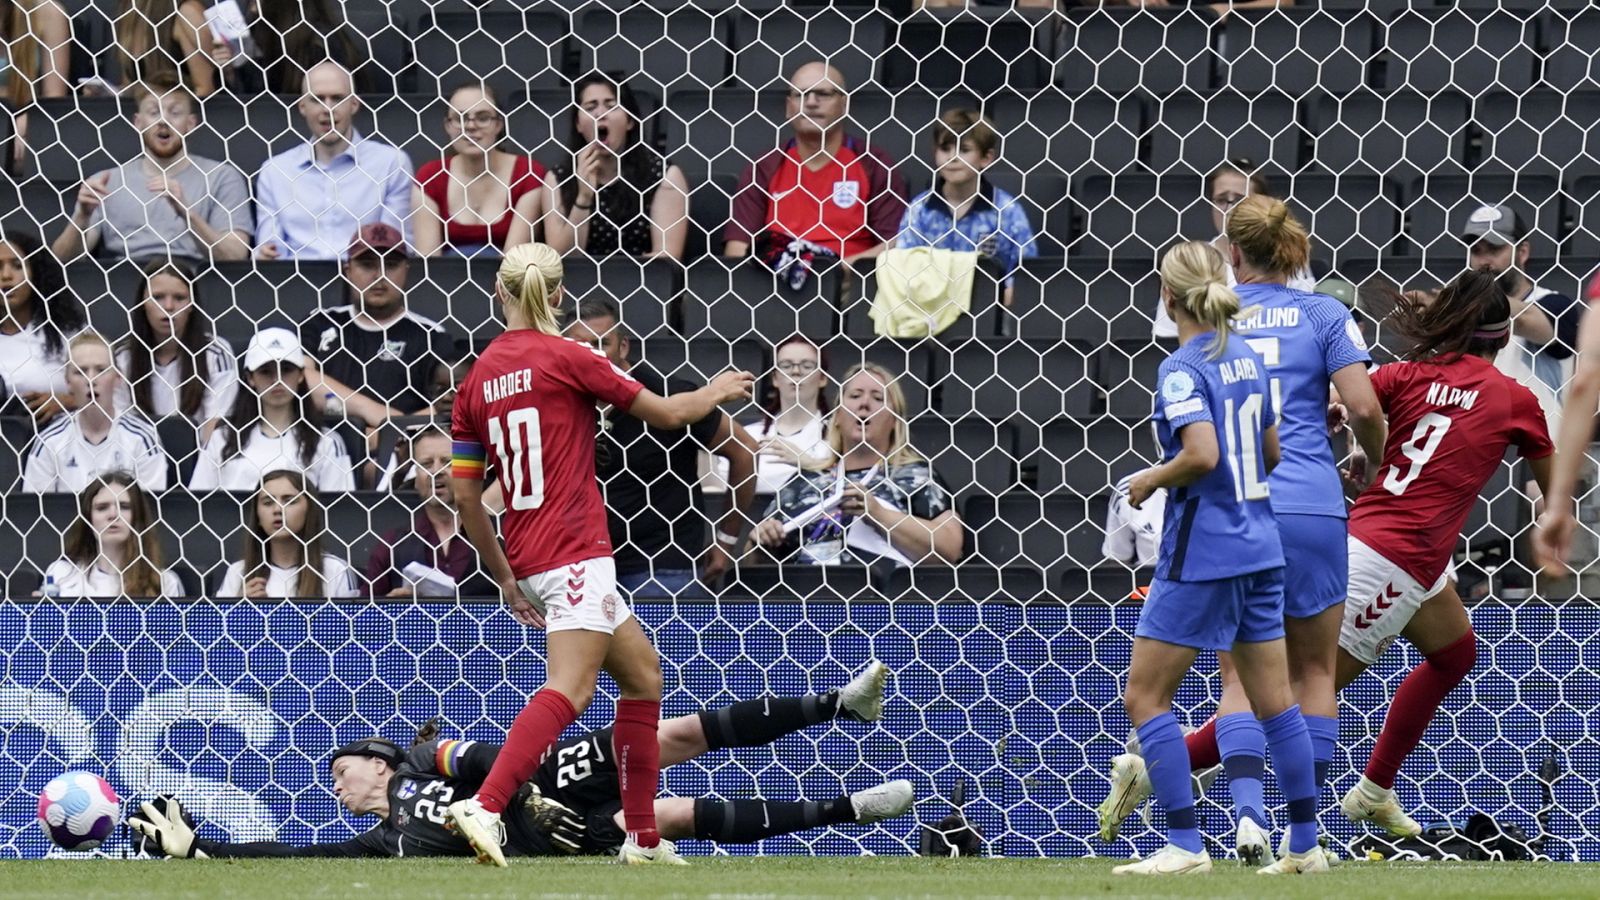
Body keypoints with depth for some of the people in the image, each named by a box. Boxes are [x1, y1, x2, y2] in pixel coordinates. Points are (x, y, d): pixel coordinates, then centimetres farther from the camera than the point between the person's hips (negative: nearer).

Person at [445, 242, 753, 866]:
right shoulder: (566, 358, -6)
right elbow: (666, 413, 2)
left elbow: (465, 495, 12)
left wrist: (504, 575, 20)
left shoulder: (478, 378, 11)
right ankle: (484, 807, -37)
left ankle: (643, 838, 19)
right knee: (569, 691, -19)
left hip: (529, 560, 8)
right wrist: (718, 392, 22)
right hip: (575, 554, -8)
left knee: (642, 671, 19)